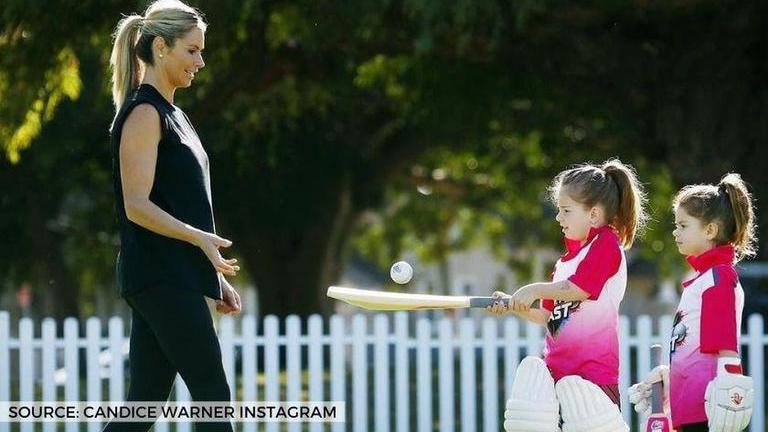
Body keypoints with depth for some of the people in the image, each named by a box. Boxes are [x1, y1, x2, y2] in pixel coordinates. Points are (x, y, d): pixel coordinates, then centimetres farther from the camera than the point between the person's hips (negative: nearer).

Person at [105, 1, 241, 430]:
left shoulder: (172, 114, 19)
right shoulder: (144, 113, -10)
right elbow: (137, 206, -17)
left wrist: (215, 279, 22)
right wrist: (200, 238, -30)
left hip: (177, 281, 9)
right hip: (159, 278, -9)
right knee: (213, 396, -9)